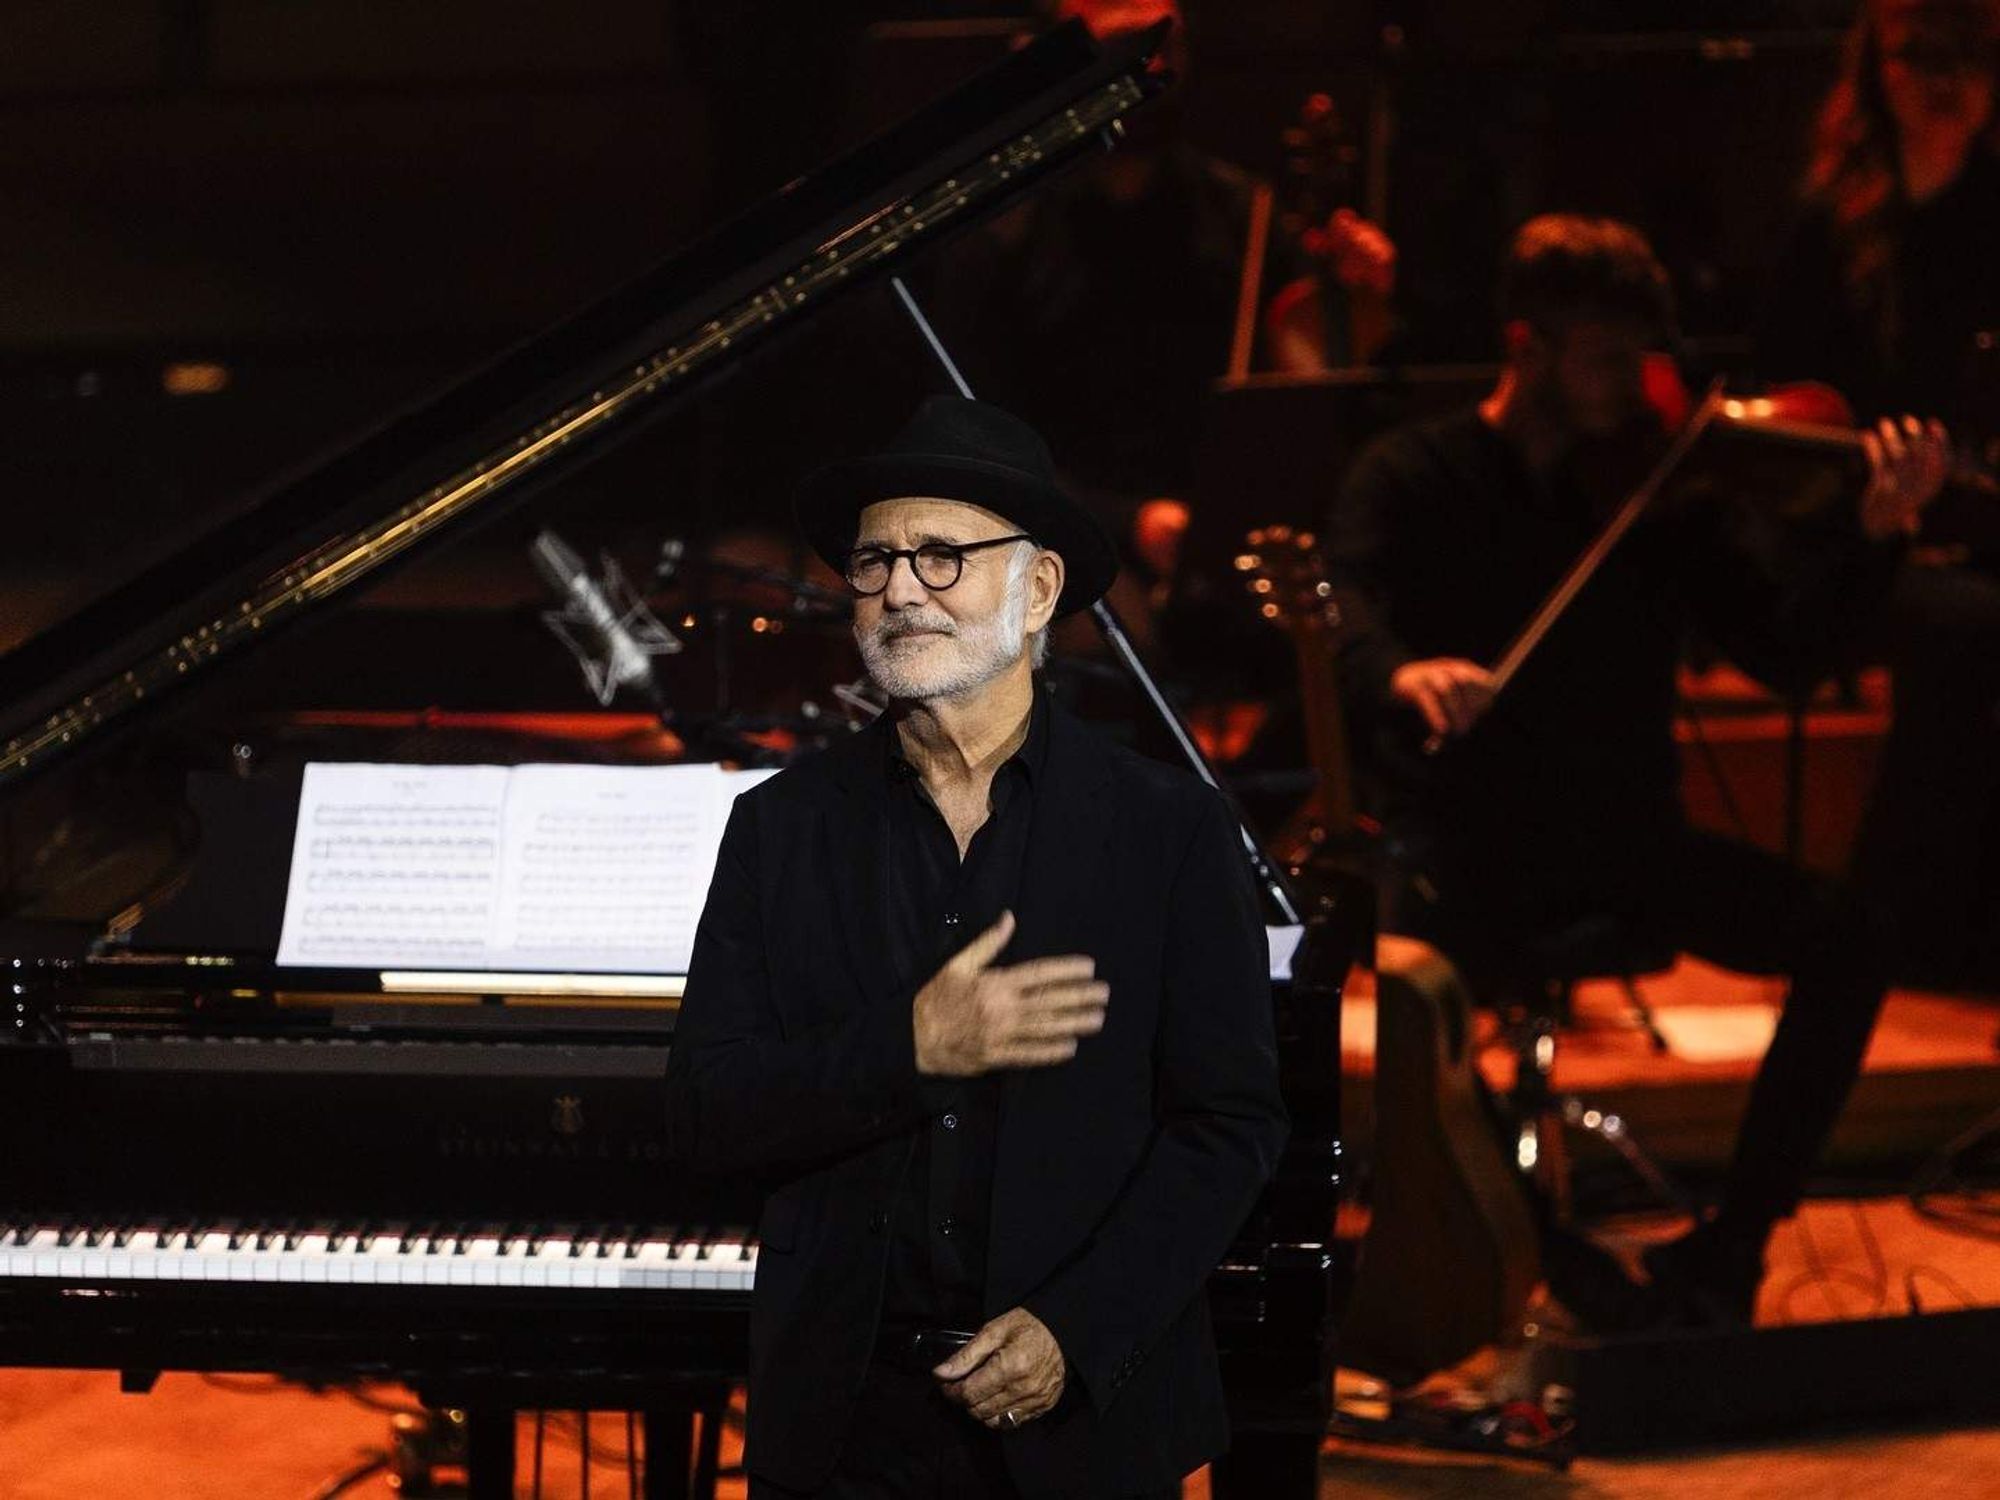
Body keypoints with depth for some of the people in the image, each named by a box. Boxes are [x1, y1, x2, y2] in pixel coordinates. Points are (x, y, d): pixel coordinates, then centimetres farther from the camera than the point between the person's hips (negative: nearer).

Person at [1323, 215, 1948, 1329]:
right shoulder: (1418, 478, -1)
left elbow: (1790, 644, -5)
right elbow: (1339, 611, -19)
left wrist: (1874, 534, -23)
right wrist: (1399, 672, -43)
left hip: (1628, 838, 3)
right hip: (1470, 841, -2)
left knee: (1845, 940, -20)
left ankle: (1730, 1249, -7)